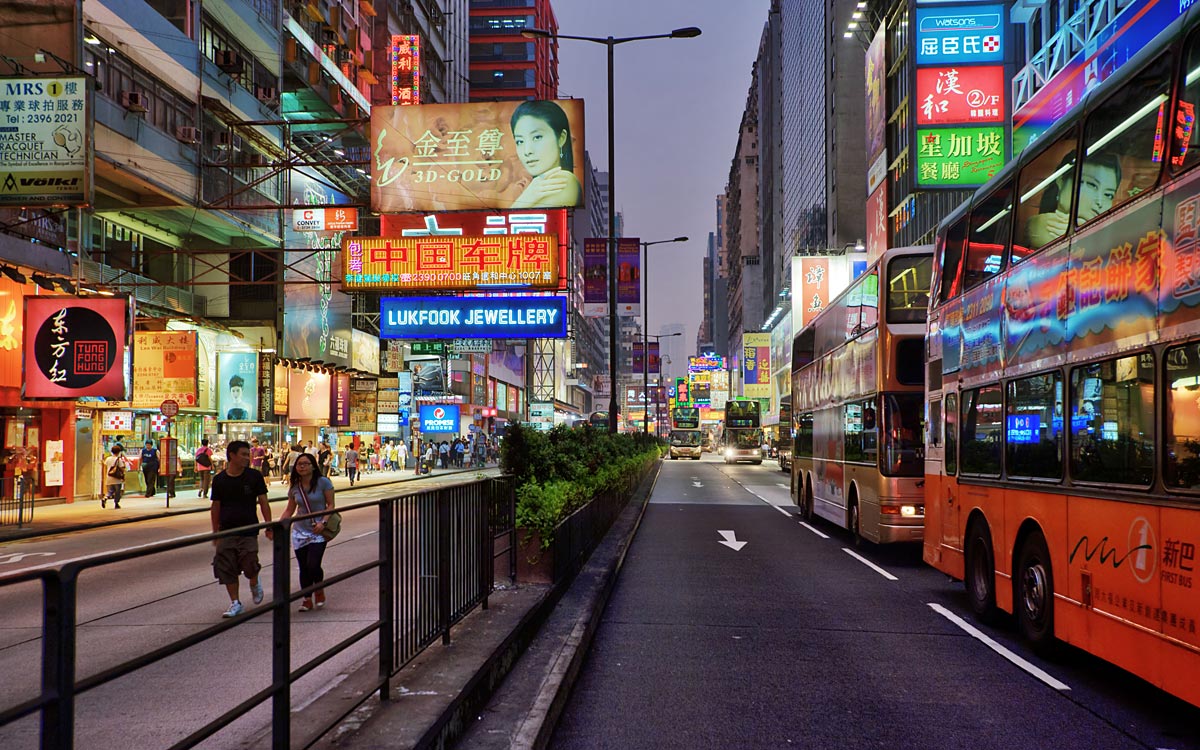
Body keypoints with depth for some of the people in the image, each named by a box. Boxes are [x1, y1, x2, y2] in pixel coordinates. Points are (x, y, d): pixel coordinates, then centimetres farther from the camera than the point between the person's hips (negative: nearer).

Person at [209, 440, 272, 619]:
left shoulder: (254, 476, -1)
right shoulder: (219, 480, 2)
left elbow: (263, 502, 2)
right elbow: (216, 507, 9)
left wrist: (269, 526, -3)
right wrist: (215, 533, 9)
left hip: (248, 531, -2)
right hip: (227, 531, 2)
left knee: (249, 565, -10)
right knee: (227, 569, 0)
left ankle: (255, 584, 24)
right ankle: (235, 603, 13)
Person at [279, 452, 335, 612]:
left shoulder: (323, 482, -6)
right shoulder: (294, 487, 6)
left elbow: (331, 505, -5)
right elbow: (289, 510, 14)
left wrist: (323, 522, -19)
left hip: (318, 532, -4)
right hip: (299, 531, 4)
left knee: (313, 565, -14)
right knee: (304, 568, 5)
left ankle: (319, 590, 15)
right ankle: (307, 599, 19)